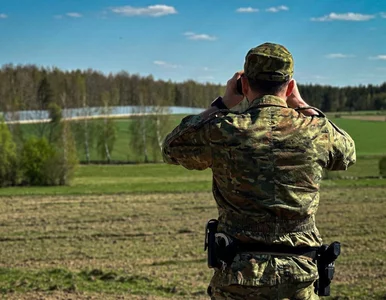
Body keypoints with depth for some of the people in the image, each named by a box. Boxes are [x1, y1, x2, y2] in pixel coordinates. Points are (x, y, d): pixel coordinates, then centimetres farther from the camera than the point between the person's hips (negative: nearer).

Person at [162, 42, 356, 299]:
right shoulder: (316, 131, -3)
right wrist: (300, 104, 20)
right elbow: (347, 153, 21)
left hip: (237, 278, -1)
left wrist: (223, 103, 13)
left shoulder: (222, 131, -8)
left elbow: (172, 148, 13)